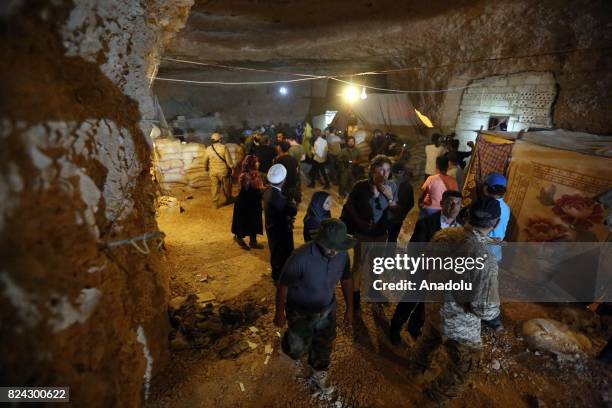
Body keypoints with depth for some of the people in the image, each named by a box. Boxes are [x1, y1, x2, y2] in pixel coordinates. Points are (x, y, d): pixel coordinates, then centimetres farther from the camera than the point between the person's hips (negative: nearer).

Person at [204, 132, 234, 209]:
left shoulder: (208, 149, -3)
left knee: (214, 187, 10)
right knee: (225, 186, 16)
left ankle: (216, 203, 14)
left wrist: (206, 168, 24)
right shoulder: (224, 148, -14)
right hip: (223, 170, -2)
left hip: (212, 171, 2)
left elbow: (205, 161, 7)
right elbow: (228, 160, -13)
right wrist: (232, 168, 0)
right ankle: (228, 199, 34)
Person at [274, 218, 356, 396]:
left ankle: (318, 376, 50)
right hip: (300, 311, -4)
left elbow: (346, 279, -2)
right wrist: (279, 313, -10)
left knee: (324, 347, 20)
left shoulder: (342, 255, -21)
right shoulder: (300, 257, -36)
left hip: (327, 309, 4)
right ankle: (290, 340, 48)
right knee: (298, 350, 11)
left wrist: (349, 308, 6)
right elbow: (283, 285, -21)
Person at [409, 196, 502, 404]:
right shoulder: (485, 260, -35)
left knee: (429, 338, 35)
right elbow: (486, 310, -27)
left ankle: (417, 366, 64)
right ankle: (438, 395, 48)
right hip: (458, 323, -6)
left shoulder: (442, 234, -17)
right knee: (464, 364, 24)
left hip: (433, 305, 6)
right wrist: (494, 309, -5)